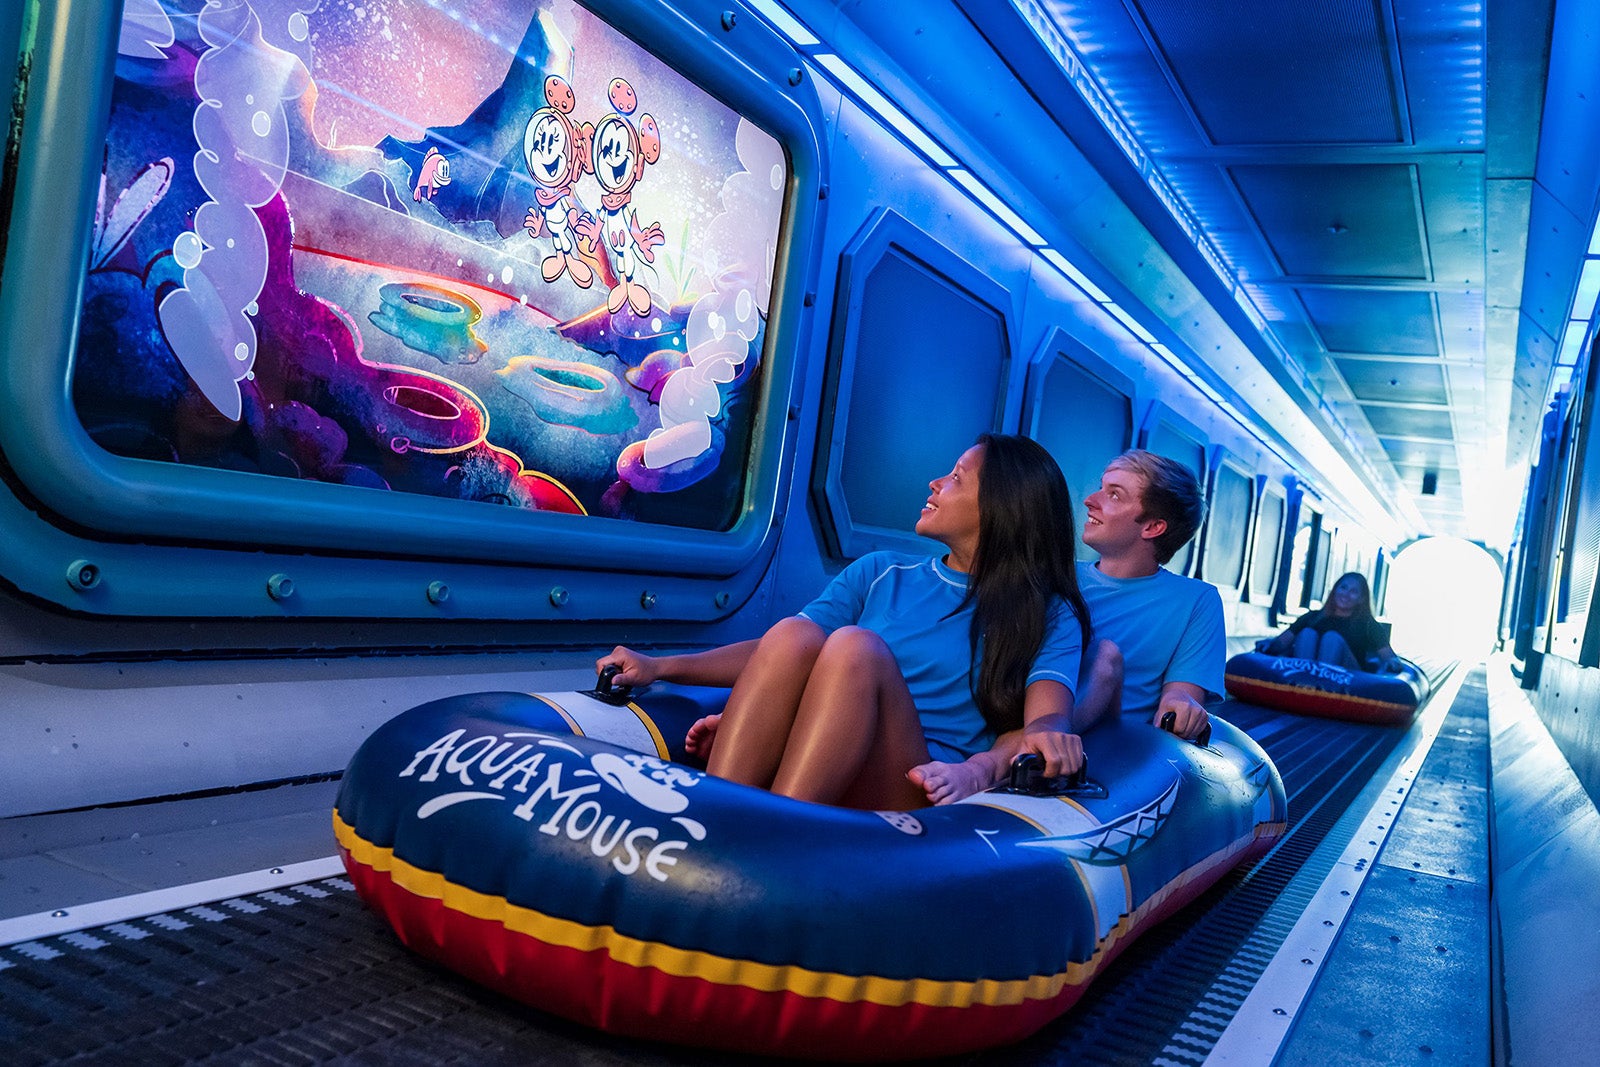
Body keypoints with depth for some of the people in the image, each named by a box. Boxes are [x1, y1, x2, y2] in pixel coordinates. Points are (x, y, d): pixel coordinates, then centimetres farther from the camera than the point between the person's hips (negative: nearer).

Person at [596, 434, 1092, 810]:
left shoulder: (1048, 616, 11)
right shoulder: (881, 574, 23)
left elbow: (1048, 700, -8)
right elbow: (778, 652, 16)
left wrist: (1044, 730, -33)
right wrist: (661, 667, 5)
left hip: (924, 797, -3)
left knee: (855, 647, -29)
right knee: (793, 634, -24)